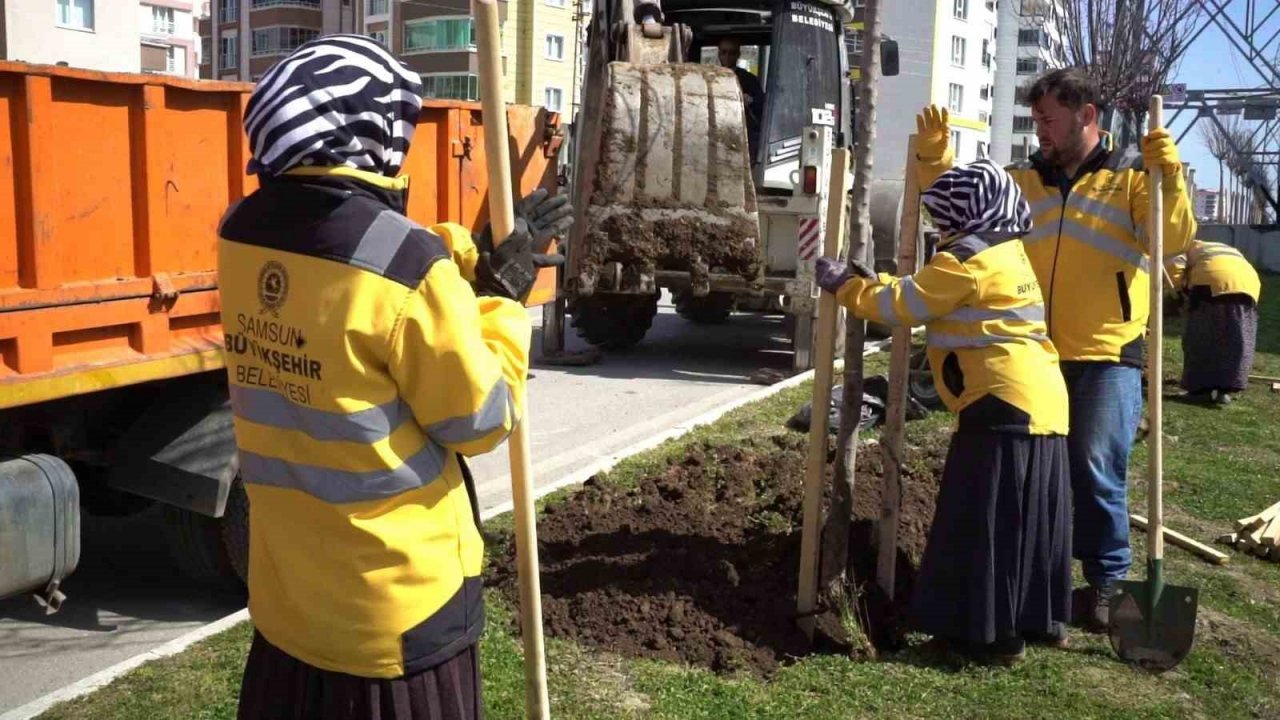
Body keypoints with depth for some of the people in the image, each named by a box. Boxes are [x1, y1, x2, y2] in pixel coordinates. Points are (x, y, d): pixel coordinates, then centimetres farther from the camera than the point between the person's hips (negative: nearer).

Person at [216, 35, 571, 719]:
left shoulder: (243, 232, -4)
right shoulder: (406, 263, -25)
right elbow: (479, 421, -14)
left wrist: (478, 251, 12)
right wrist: (502, 297, -4)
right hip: (393, 602, -6)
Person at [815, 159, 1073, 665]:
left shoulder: (967, 260, -11)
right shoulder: (1005, 254, 20)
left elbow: (903, 305, -8)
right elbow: (925, 296, 25)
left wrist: (846, 287, 4)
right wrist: (871, 282, 21)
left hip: (1003, 405, -10)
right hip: (1043, 402, 10)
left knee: (985, 522, -2)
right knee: (1029, 519, 17)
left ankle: (993, 634, 3)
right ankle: (1042, 619, 28)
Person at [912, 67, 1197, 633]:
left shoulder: (1131, 176, 0)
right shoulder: (1024, 180, 11)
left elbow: (1175, 241, -12)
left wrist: (1169, 179, -25)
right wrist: (934, 156, -2)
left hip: (1107, 357, -4)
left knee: (1095, 473, -5)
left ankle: (1107, 581, 12)